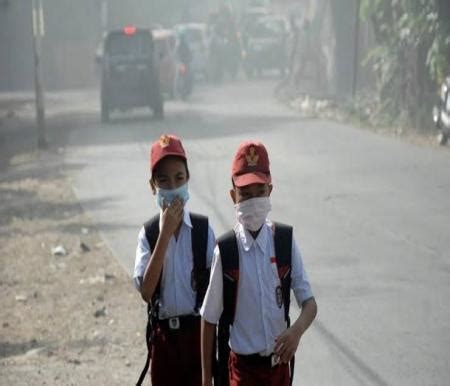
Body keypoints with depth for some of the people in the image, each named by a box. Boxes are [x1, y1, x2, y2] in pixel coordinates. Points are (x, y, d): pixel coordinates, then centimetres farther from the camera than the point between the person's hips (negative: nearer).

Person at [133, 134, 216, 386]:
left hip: (198, 331, -1)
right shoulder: (148, 233, -3)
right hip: (164, 335, 1)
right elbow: (145, 290, -16)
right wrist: (165, 234, -18)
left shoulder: (203, 229, -5)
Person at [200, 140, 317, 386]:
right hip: (243, 366, -3)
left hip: (278, 363, 3)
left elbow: (309, 303, -3)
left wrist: (297, 329, -26)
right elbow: (209, 319, -3)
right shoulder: (225, 251, -11)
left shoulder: (285, 242, -5)